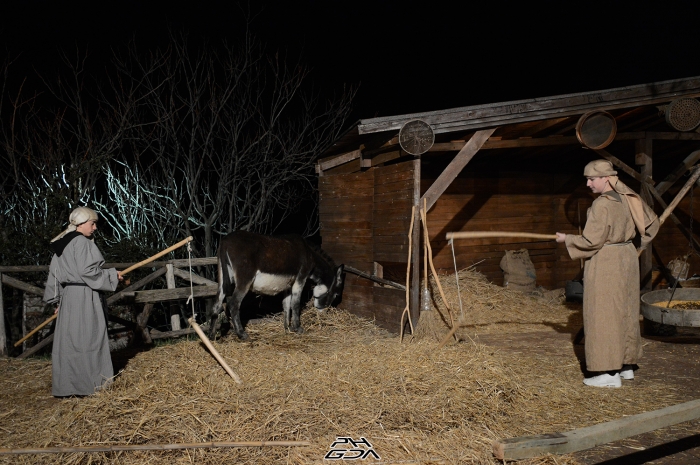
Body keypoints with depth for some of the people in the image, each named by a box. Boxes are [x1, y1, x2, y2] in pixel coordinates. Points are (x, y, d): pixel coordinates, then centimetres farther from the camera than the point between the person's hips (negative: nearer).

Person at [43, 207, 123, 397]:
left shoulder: (63, 244, 14)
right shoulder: (81, 242, -13)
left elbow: (55, 273, 17)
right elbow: (87, 271, -20)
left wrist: (57, 300, 22)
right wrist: (111, 275, -7)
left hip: (69, 296, 9)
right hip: (83, 297, -9)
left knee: (70, 339, 10)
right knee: (85, 337, -3)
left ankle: (67, 383, 15)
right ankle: (86, 382, 3)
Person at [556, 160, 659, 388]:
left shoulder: (602, 204, -19)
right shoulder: (627, 198, 7)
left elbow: (592, 241, -20)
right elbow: (652, 222, 17)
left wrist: (567, 239, -6)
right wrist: (640, 245, 27)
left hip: (605, 263, -9)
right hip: (627, 257, 9)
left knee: (603, 315, -2)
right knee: (625, 313, 15)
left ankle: (608, 372, 2)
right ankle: (626, 365, 25)